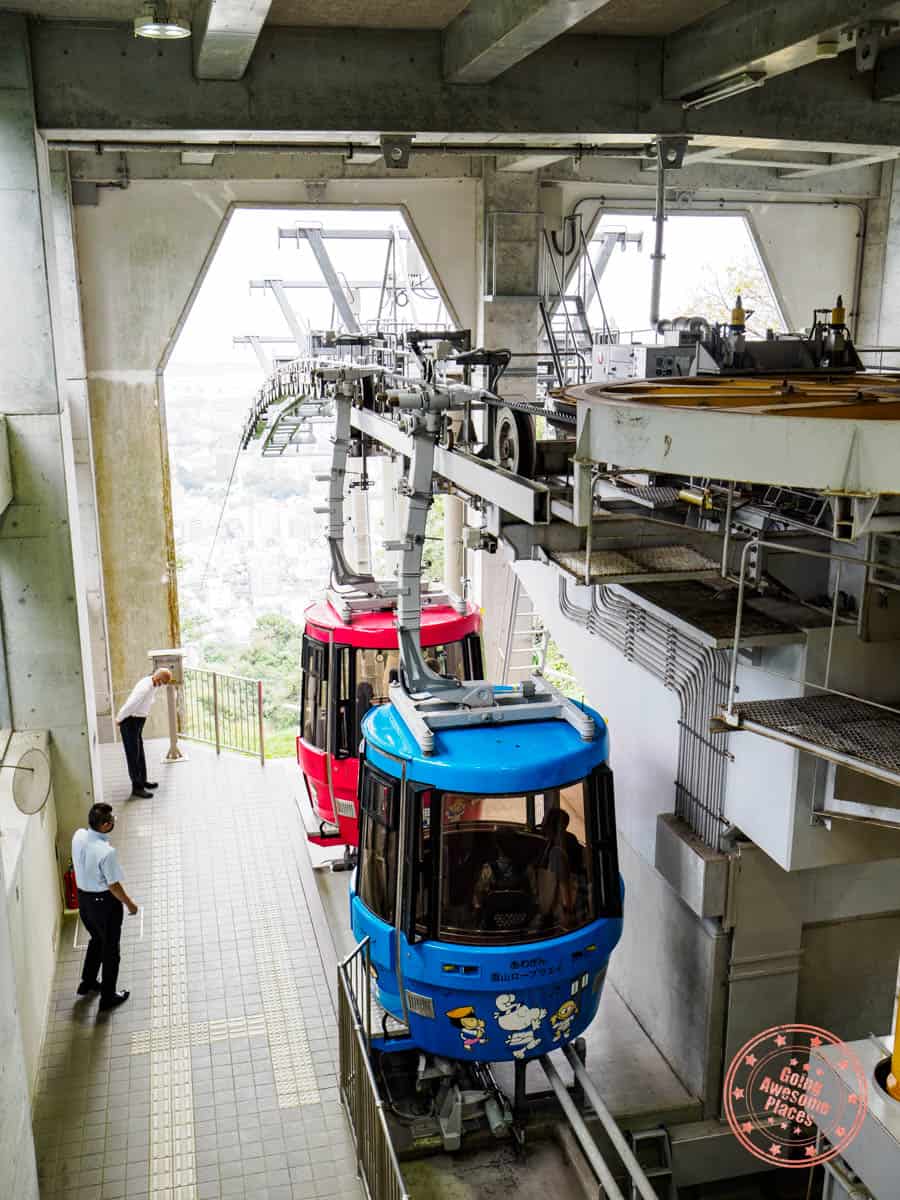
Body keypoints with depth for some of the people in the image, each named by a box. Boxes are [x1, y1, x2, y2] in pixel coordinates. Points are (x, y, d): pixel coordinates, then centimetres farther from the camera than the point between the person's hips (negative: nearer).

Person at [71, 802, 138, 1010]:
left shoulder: (78, 836, -12)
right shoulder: (107, 852, -33)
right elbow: (113, 885, -20)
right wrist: (129, 904, -7)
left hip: (83, 897, 7)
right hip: (104, 901, -7)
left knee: (96, 939, 30)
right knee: (110, 949, 13)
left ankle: (87, 983, 46)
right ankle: (108, 997, 27)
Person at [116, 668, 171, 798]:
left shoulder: (152, 684, 4)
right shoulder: (145, 688, -28)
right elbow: (130, 705, -29)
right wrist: (119, 720, -12)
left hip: (137, 722, 9)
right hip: (130, 723, -9)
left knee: (139, 753, 19)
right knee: (133, 755, -5)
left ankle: (142, 781, 31)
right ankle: (137, 788, -1)